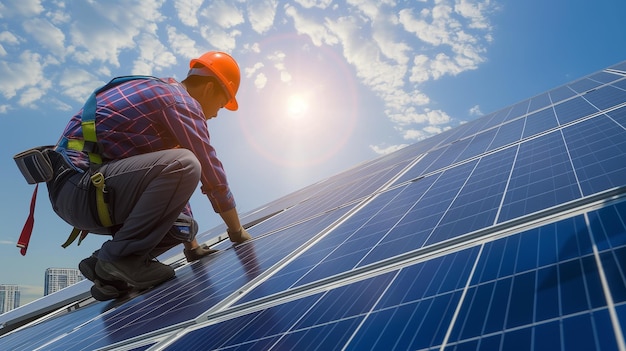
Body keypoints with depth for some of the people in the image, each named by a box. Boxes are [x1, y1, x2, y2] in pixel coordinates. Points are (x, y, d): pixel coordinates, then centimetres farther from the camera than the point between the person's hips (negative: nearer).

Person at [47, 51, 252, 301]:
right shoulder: (182, 102, -10)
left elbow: (172, 184, 22)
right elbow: (212, 177, -11)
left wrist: (192, 244, 23)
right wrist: (238, 232, 2)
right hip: (80, 182, -10)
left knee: (184, 225, 10)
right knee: (184, 164, -27)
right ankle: (119, 258, -15)